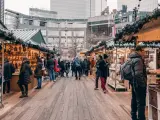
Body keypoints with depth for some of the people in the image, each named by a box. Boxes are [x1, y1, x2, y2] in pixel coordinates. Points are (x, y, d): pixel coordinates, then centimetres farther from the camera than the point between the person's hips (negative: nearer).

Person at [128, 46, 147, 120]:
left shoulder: (132, 59, 10)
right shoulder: (138, 59, -20)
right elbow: (138, 74, -27)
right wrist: (143, 83, -18)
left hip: (134, 83, 10)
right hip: (139, 84, -10)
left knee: (134, 100, 18)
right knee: (141, 103, -2)